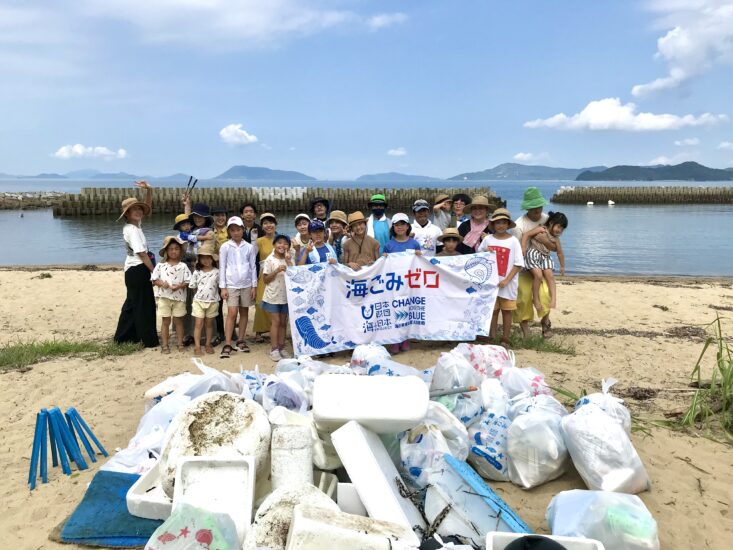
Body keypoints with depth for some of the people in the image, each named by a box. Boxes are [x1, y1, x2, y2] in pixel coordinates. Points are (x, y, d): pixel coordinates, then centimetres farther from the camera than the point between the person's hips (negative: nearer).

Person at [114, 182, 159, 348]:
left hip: (133, 270, 10)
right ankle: (149, 340, 7)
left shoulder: (134, 224, 8)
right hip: (138, 270, -10)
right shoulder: (132, 230, -18)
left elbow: (148, 206, 13)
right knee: (144, 305, -2)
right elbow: (142, 253, -19)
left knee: (132, 303, 17)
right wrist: (154, 270, -12)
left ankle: (123, 336, 25)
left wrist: (149, 190, -2)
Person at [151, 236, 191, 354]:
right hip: (164, 297, 0)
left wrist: (180, 286, -20)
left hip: (179, 297, 0)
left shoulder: (183, 266, 2)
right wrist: (161, 283, -16)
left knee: (178, 321, 7)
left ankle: (180, 343, 16)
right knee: (165, 321, 5)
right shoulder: (161, 265, 3)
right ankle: (164, 345, 11)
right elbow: (154, 280, 4)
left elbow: (188, 281, -2)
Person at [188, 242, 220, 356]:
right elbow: (193, 286, 4)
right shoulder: (197, 272, -2)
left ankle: (208, 344, 23)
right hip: (199, 301, 0)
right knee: (198, 324, -1)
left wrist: (212, 292, -2)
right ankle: (197, 346, 2)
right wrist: (201, 292, 1)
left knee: (209, 323, 12)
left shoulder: (216, 272, -4)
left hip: (212, 301, 0)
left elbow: (220, 285, 2)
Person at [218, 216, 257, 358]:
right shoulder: (225, 247, 0)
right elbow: (222, 267, 0)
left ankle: (241, 341, 19)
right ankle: (227, 345, -7)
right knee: (232, 313, -9)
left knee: (244, 312, 8)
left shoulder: (249, 247, 4)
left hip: (246, 284, 2)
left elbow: (253, 267, 6)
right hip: (231, 285, -2)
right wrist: (222, 287, -5)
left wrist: (254, 286, 2)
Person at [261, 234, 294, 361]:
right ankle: (274, 349, 4)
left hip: (286, 295, 4)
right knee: (275, 322, -3)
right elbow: (265, 280, -6)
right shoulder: (270, 260, -7)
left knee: (283, 322, 9)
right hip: (273, 296, -4)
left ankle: (281, 347, 18)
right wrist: (277, 271, -19)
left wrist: (289, 262, -14)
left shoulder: (289, 260, 4)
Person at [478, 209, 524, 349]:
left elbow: (518, 264, -8)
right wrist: (485, 253, -11)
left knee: (507, 311, 8)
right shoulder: (487, 239, 1)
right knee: (492, 310, 9)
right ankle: (491, 338, 19)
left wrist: (506, 280, -15)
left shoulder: (513, 241, -6)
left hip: (508, 284, -2)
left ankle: (505, 340, 19)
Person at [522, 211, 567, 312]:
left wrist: (562, 266, 23)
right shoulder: (541, 229, -5)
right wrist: (523, 248, -19)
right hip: (533, 254, -6)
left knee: (550, 276, -11)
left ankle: (553, 299, -13)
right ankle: (535, 299, -4)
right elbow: (526, 234, -11)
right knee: (538, 275, -19)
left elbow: (560, 252, 20)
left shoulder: (556, 238, 11)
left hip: (545, 257, 6)